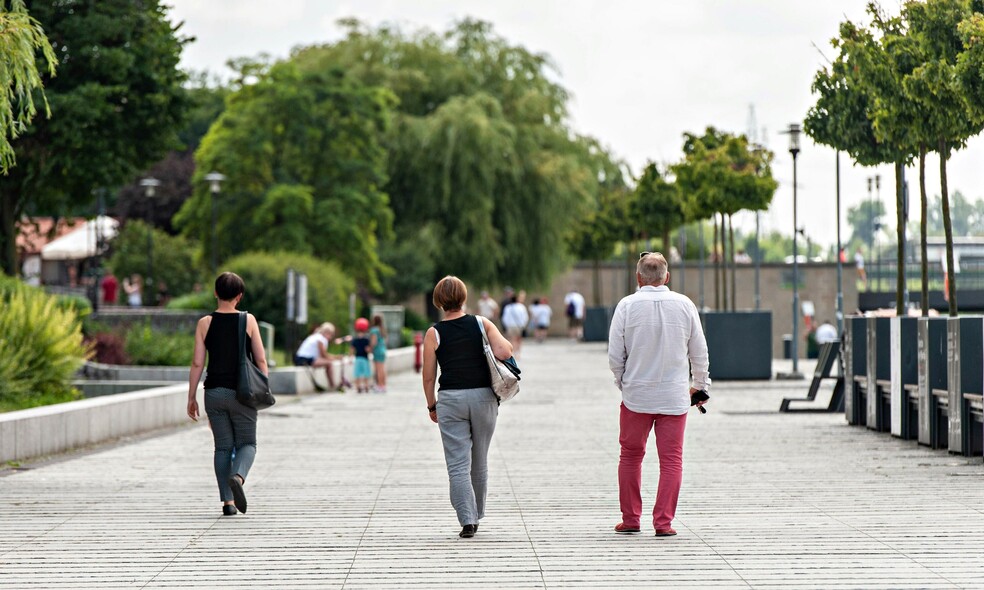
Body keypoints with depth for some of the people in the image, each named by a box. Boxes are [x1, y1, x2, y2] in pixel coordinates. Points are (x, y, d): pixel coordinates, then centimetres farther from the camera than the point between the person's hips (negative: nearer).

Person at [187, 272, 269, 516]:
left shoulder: (205, 323, -1)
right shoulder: (248, 320, -3)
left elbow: (197, 363, -2)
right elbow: (260, 360, -3)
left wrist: (191, 397, 5)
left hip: (214, 392, 2)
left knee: (223, 446, 10)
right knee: (247, 443, 9)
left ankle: (227, 501, 5)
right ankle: (238, 476, -21)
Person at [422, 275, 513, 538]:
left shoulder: (434, 334, -1)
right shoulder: (482, 324, 0)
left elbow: (428, 377, 1)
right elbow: (504, 352, -13)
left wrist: (432, 406, 14)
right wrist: (507, 344, 10)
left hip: (450, 399, -2)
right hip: (483, 397, 2)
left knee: (458, 464, -1)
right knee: (479, 462, 15)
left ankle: (467, 520, -11)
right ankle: (476, 515, 26)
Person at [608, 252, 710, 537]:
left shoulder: (627, 305, -6)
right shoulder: (685, 305, -1)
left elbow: (615, 356, -3)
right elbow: (699, 353, 6)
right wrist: (700, 384, 22)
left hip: (636, 396, 0)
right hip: (674, 396, 0)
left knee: (631, 456, 12)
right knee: (671, 459, 4)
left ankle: (630, 519, 16)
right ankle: (663, 522, 0)